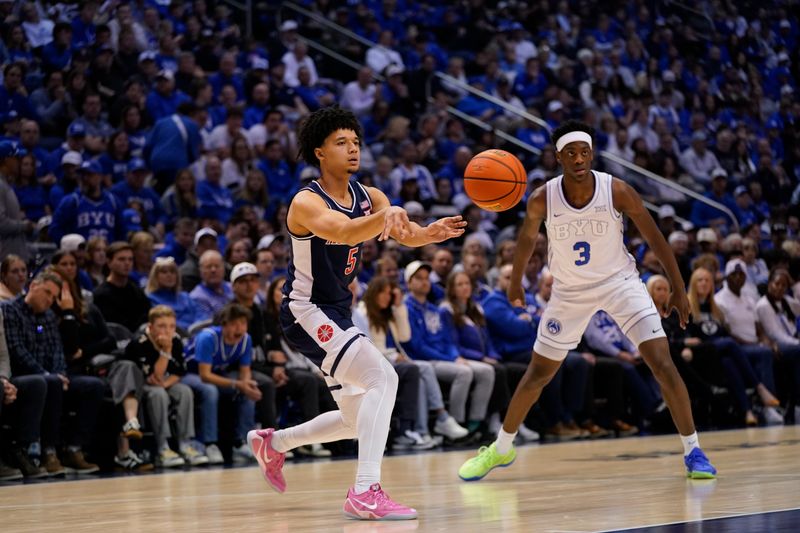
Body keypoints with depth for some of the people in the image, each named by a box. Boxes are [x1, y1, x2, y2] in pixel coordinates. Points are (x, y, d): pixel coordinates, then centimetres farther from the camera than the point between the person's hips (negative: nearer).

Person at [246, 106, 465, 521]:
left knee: (358, 420, 16)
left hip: (337, 315, 9)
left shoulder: (369, 198, 4)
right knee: (382, 377, -27)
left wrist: (429, 233, -37)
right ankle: (365, 492, -32)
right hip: (306, 311, -9)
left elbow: (405, 235, -13)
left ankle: (273, 442, 38)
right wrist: (387, 215, -58)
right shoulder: (307, 202, -18)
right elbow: (342, 231, -40)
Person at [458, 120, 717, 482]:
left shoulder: (617, 191, -23)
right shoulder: (542, 199, -20)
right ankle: (501, 449, 29)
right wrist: (515, 284, 14)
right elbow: (527, 239, 1)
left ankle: (693, 452, -3)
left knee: (662, 363, -15)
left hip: (619, 281, -1)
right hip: (570, 290, 1)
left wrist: (679, 288, -7)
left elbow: (654, 238, -11)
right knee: (538, 374, 8)